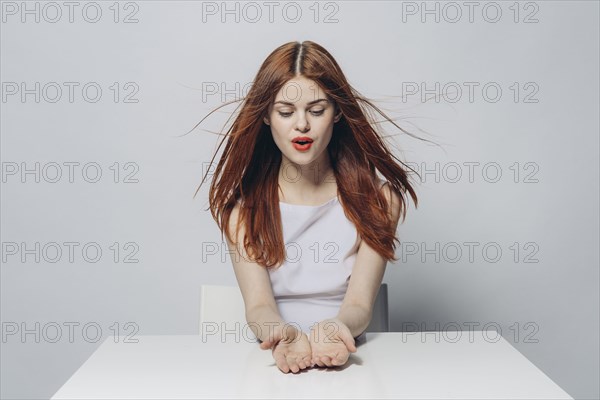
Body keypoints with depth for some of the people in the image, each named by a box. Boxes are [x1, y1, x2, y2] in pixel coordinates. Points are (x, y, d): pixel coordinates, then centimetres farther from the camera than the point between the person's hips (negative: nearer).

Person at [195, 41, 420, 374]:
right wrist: (286, 335, -30)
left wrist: (334, 330, -29)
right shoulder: (242, 197, 0)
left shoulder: (377, 192, -1)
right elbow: (258, 305, -9)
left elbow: (359, 305, -7)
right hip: (270, 357, 0)